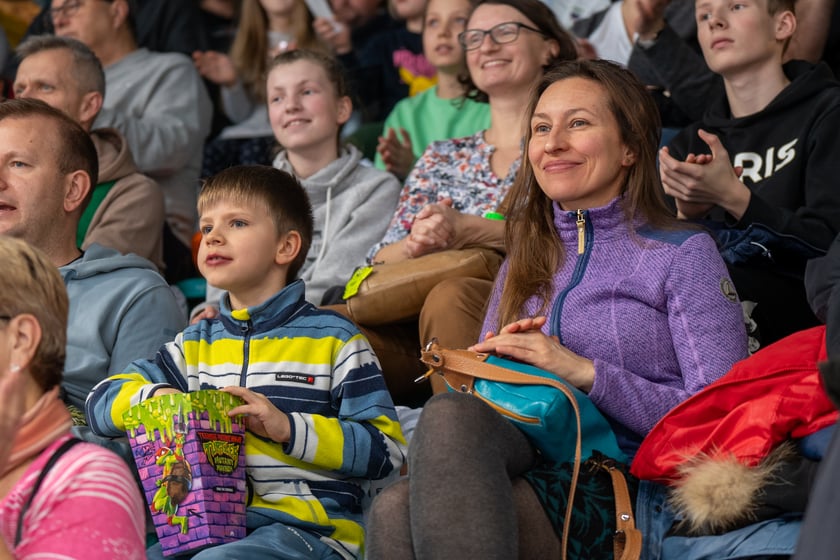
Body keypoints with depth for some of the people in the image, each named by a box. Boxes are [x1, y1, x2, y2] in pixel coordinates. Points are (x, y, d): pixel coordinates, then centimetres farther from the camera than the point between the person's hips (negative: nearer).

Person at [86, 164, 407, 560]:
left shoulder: (333, 338, 5)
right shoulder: (196, 344, 21)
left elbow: (386, 449, -3)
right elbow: (101, 401, 18)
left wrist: (288, 427, -15)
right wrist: (159, 397, -5)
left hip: (308, 525, -5)